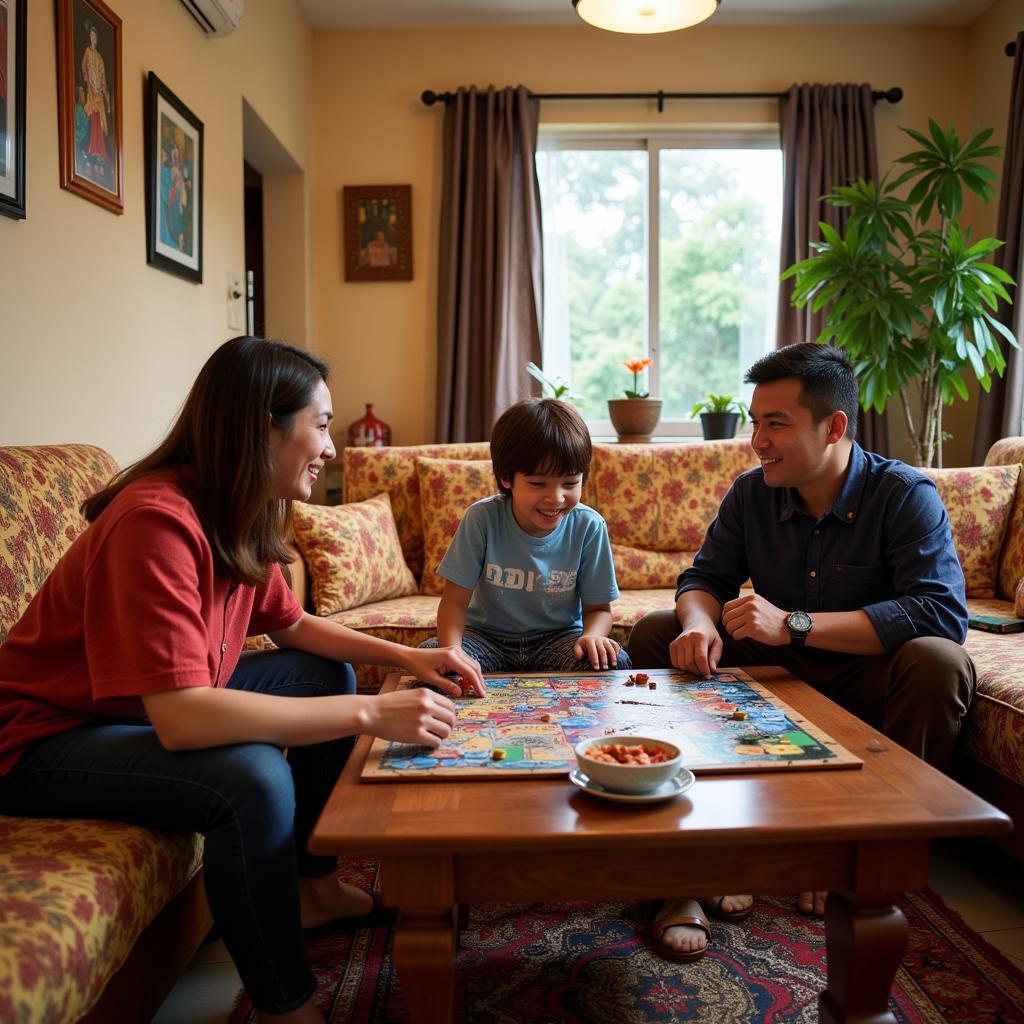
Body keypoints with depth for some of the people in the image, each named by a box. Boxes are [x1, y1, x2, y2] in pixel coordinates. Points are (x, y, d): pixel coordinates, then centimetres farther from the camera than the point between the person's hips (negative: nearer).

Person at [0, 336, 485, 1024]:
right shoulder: (158, 521, -31)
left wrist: (406, 656, -4)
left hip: (160, 710, 9)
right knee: (253, 779, -32)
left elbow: (292, 626, 9)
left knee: (329, 675, 8)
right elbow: (181, 720, -38)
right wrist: (371, 714, -35)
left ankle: (312, 886, 18)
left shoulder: (245, 516, -4)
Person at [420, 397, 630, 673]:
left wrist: (592, 636, -26)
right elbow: (455, 601, -13)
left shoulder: (588, 527, -13)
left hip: (557, 638, 1)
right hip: (487, 637, -1)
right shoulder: (482, 519, -17)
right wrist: (452, 650, -32)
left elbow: (598, 608, -3)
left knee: (615, 662, -27)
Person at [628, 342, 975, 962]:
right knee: (656, 631, -10)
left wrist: (793, 625, -35)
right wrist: (699, 623, -26)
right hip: (775, 673, 4)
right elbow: (705, 577, 1)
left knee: (937, 662, -34)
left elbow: (943, 613, -30)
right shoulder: (752, 492, -4)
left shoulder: (905, 494, -17)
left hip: (862, 680, -3)